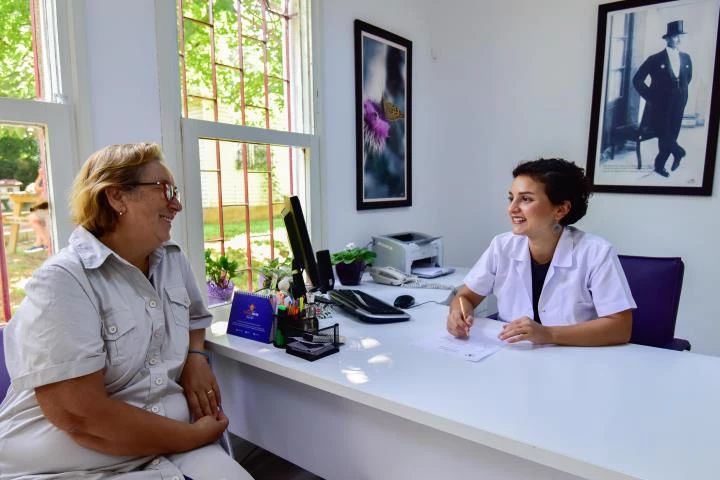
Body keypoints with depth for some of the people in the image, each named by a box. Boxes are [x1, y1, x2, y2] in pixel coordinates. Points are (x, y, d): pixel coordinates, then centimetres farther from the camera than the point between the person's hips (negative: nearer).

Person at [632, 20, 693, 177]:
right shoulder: (655, 59, -8)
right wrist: (650, 97, -8)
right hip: (660, 106, -4)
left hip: (678, 106, 5)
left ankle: (660, 165, 21)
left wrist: (681, 92, 16)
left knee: (671, 136, 7)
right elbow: (637, 80, -9)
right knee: (664, 136, -5)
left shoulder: (686, 58, 8)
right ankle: (678, 152, 23)